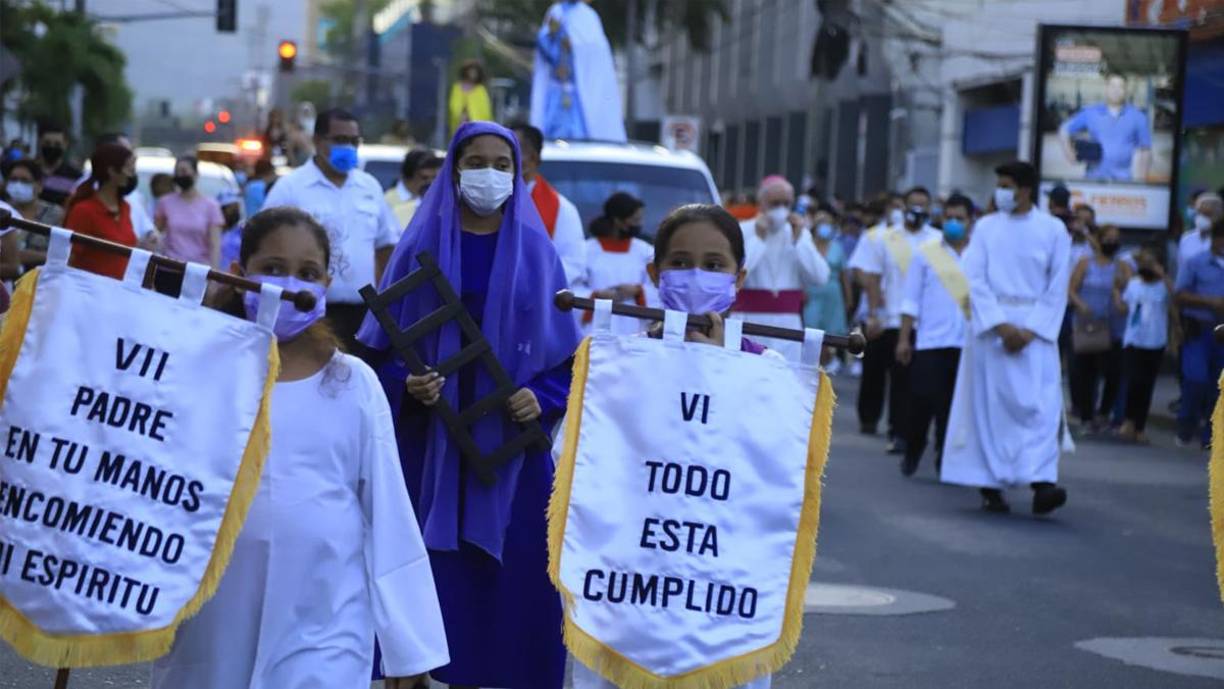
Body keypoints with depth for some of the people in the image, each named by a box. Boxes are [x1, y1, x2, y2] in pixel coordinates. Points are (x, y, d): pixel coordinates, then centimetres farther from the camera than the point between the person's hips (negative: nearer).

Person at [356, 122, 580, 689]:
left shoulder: (534, 254, 6)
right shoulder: (421, 246, 3)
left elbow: (565, 354, 6)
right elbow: (381, 344, 4)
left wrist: (542, 398, -12)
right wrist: (405, 385, -15)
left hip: (509, 441, 1)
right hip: (427, 438, -1)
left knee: (503, 569, 1)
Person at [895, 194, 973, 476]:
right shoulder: (926, 253, 5)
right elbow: (911, 300, 5)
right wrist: (903, 339, 0)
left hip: (968, 343, 1)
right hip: (931, 341, -1)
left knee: (954, 404, 3)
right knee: (922, 400, -2)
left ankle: (946, 458, 12)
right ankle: (912, 453, 16)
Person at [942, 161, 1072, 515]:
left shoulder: (1053, 230, 3)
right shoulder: (986, 227, 5)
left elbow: (1058, 287, 1)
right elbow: (975, 280, -1)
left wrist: (1032, 330, -10)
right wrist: (1000, 326, -12)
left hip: (1035, 329, -1)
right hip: (990, 324, 1)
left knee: (1041, 405, -11)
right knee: (989, 404, 0)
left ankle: (1041, 482, -18)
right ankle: (990, 485, 6)